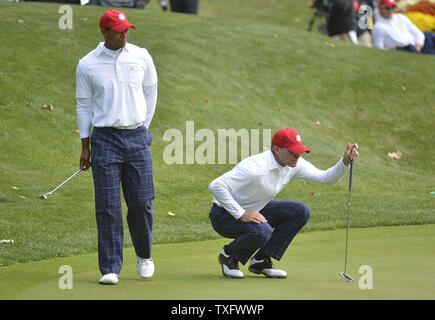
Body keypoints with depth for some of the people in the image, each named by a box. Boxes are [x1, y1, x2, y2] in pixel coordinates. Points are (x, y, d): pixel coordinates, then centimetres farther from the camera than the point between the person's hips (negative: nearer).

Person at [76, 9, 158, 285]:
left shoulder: (141, 57, 4)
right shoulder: (87, 65, 0)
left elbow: (151, 92, 16)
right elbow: (84, 105, 6)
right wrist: (85, 146, 4)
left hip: (137, 138, 2)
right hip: (105, 138, -1)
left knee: (142, 203, 1)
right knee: (108, 207, -5)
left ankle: (144, 256, 25)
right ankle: (110, 269, -1)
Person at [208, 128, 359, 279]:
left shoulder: (294, 164, -7)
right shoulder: (256, 167, -32)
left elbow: (326, 178, 1)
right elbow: (215, 186, -36)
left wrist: (345, 161, -18)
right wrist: (241, 214, -33)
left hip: (256, 210, 8)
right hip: (225, 215, -8)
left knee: (301, 212, -7)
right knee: (262, 231, -37)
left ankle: (261, 261, 0)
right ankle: (229, 256, -4)